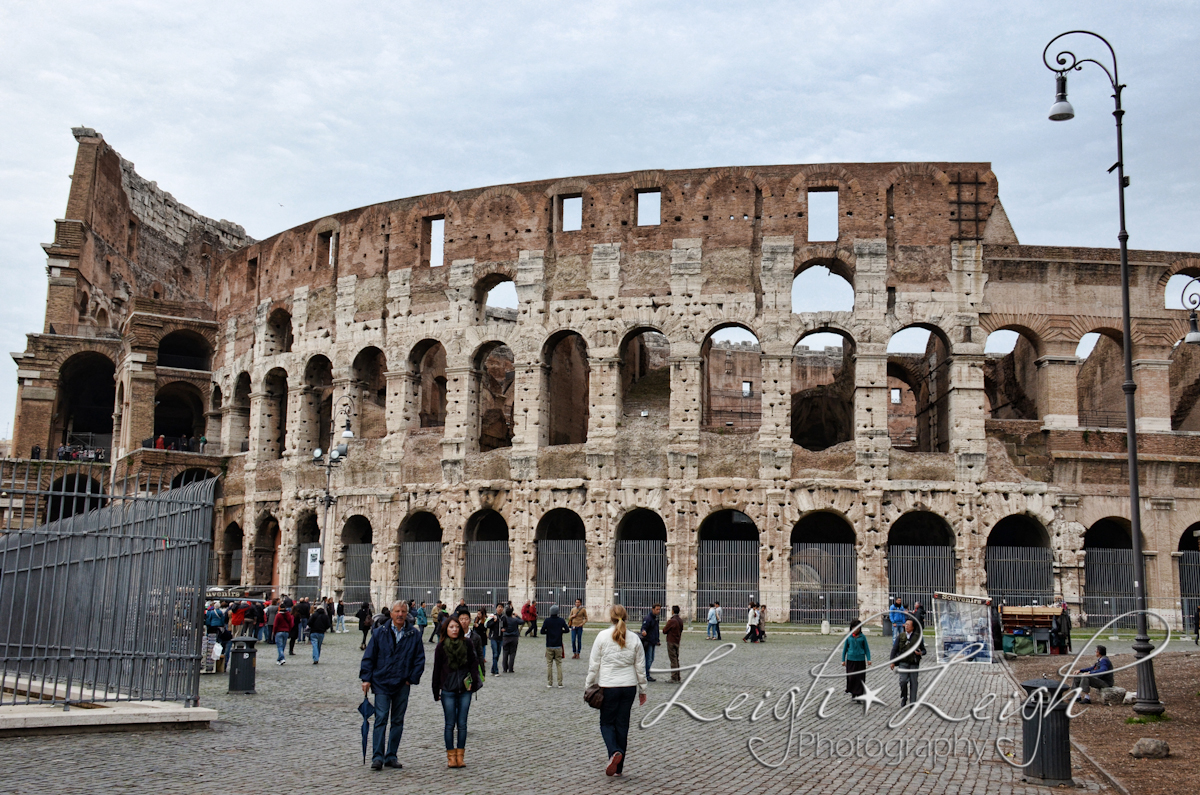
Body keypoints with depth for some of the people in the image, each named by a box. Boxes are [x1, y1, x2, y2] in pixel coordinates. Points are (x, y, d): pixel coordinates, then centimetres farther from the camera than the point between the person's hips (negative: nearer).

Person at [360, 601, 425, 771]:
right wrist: (366, 678, -3)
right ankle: (377, 757, -6)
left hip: (402, 685, 2)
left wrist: (412, 678, -2)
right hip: (381, 682, -2)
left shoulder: (414, 635, 3)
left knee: (398, 721, 8)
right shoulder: (379, 633, 1)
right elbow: (369, 657, 3)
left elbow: (420, 658, 6)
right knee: (381, 718, -9)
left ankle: (391, 756, 16)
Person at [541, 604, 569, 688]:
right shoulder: (561, 620, -2)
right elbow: (566, 630, -3)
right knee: (559, 664, 6)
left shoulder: (547, 621, -5)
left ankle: (549, 683, 6)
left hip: (549, 646, -1)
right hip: (558, 646, 1)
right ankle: (560, 683, 3)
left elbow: (542, 631, -7)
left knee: (549, 664, 6)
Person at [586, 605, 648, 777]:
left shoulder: (603, 636, -7)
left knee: (607, 723, 9)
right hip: (629, 686, 3)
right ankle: (618, 767, 14)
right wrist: (642, 689, 16)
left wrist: (589, 685, 7)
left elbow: (594, 664, -4)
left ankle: (614, 752, -18)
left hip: (608, 687, -3)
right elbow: (640, 667, 6)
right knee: (623, 724, 10)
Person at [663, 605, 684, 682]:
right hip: (677, 641, 8)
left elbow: (664, 631, -10)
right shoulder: (681, 620, 5)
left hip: (671, 642, -8)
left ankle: (674, 678, -3)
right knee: (676, 659, 14)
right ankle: (678, 678, 18)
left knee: (673, 660, -4)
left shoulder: (672, 621, -19)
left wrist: (667, 623, 4)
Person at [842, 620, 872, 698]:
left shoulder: (862, 637, 1)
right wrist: (843, 660, 6)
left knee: (860, 678, 0)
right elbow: (845, 648, 9)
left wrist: (868, 659, -3)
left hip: (860, 660, -1)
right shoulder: (848, 637, 3)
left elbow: (866, 648, 6)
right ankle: (853, 693, 18)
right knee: (851, 677, 0)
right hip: (850, 659, 1)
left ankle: (859, 694, 7)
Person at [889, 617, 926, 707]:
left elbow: (923, 650, 9)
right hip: (903, 662, 0)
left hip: (914, 663, 0)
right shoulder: (900, 636, 4)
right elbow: (894, 649, 7)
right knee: (903, 681, -11)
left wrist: (920, 653, -15)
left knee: (913, 682, 3)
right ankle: (903, 699, 10)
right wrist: (892, 662, 3)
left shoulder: (918, 637, 2)